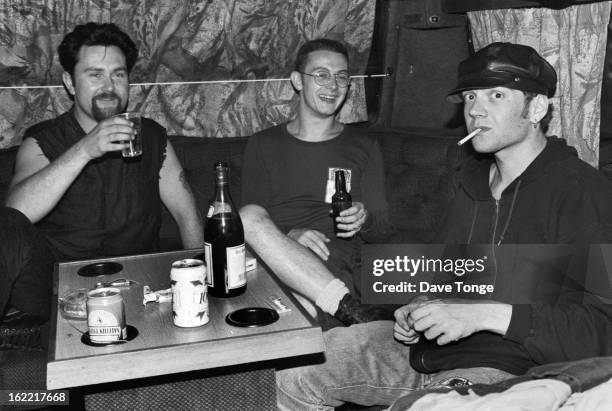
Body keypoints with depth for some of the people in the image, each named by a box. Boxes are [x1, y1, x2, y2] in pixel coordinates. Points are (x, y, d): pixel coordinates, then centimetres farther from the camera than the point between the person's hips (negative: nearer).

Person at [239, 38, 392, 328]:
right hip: (274, 259, 2)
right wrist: (288, 237, -15)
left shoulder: (364, 147, 19)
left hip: (337, 263, -2)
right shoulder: (263, 145, 17)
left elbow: (381, 227, 16)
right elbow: (252, 222, 7)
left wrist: (364, 220, -10)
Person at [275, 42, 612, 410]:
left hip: (506, 369, -7)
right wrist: (422, 306, 2)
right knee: (290, 372, 6)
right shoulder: (476, 177, 12)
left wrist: (484, 314, -25)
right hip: (428, 345, 8)